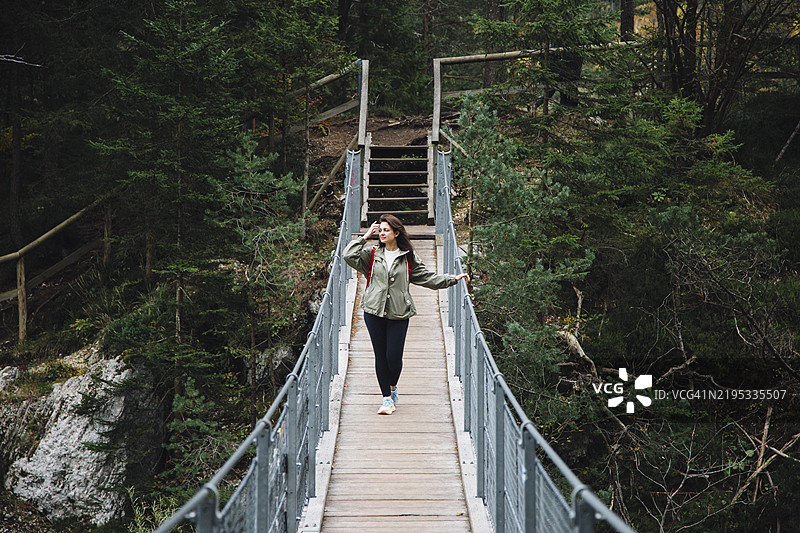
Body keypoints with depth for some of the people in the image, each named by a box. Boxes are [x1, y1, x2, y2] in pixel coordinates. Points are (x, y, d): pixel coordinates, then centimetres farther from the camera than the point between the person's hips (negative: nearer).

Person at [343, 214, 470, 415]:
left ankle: (393, 387, 27)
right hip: (374, 311, 1)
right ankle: (387, 398, 13)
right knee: (380, 356, 1)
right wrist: (365, 236, -2)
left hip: (398, 314, -1)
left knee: (394, 356, -5)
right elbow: (349, 256, -5)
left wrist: (454, 278, 10)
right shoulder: (372, 254, 8)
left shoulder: (409, 257, 8)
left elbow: (427, 277, 13)